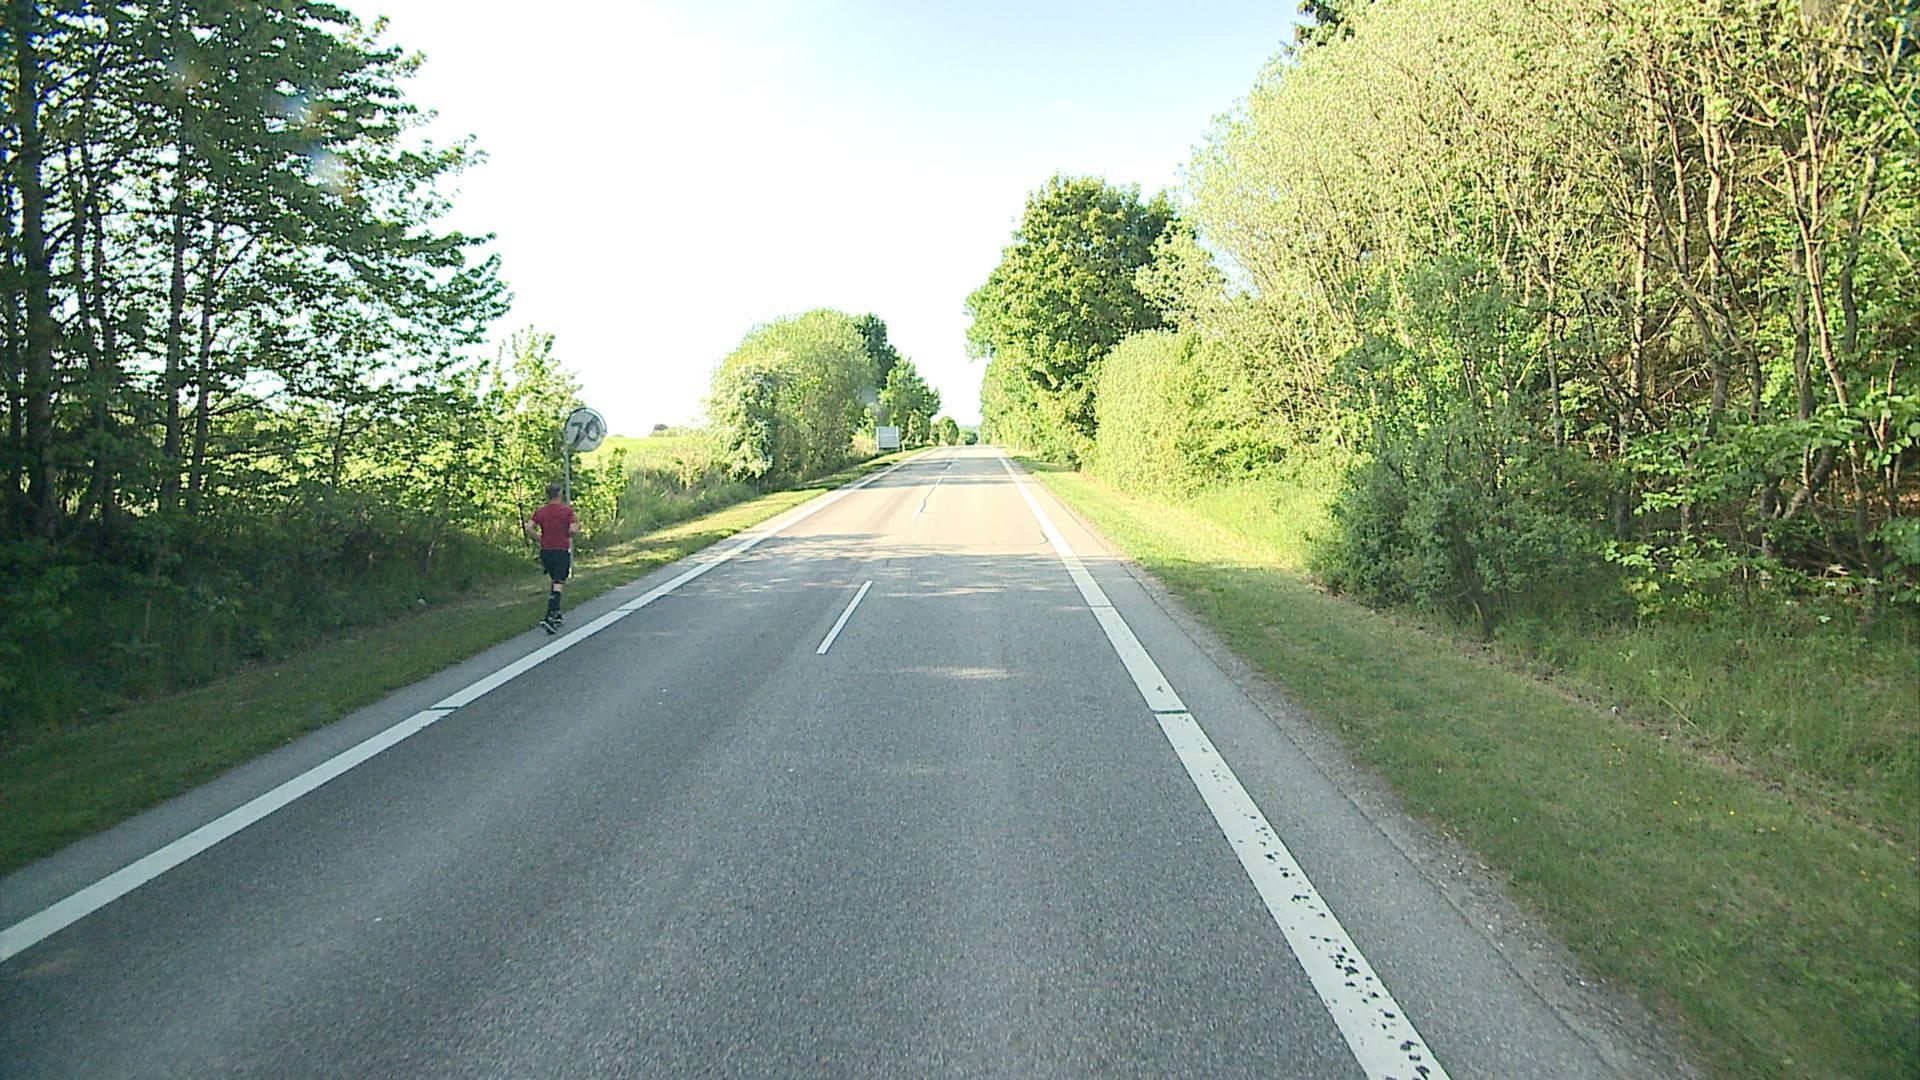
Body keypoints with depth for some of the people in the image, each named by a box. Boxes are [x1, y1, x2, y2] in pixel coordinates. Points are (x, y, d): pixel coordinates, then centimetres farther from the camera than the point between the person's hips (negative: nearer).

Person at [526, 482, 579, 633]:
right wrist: (577, 525, 9)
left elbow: (529, 528, -6)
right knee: (559, 584, -6)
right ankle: (550, 617, -18)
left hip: (546, 550, 4)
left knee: (555, 581, 21)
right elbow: (573, 530, -13)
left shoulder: (540, 512, 6)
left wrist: (540, 539, 8)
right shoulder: (567, 510, -4)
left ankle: (556, 615, 21)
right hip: (562, 551, -4)